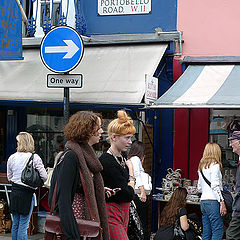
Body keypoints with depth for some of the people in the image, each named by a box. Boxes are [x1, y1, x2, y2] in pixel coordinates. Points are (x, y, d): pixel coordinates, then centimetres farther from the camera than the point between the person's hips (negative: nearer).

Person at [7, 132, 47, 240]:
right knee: (23, 225, 0)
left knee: (15, 223, 13)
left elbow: (9, 177, 13)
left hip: (14, 192, 4)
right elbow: (44, 177, -9)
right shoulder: (35, 158, -10)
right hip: (27, 193, -4)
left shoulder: (12, 158, 1)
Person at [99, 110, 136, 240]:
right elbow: (128, 194, -16)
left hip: (123, 211, 9)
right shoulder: (107, 161, -17)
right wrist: (131, 172, 0)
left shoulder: (122, 158, 11)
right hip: (111, 212, -9)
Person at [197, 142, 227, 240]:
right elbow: (215, 186, -16)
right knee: (218, 231, -6)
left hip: (203, 201, 8)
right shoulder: (214, 165, -6)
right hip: (213, 201, -8)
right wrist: (222, 202, -17)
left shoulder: (201, 166, 18)